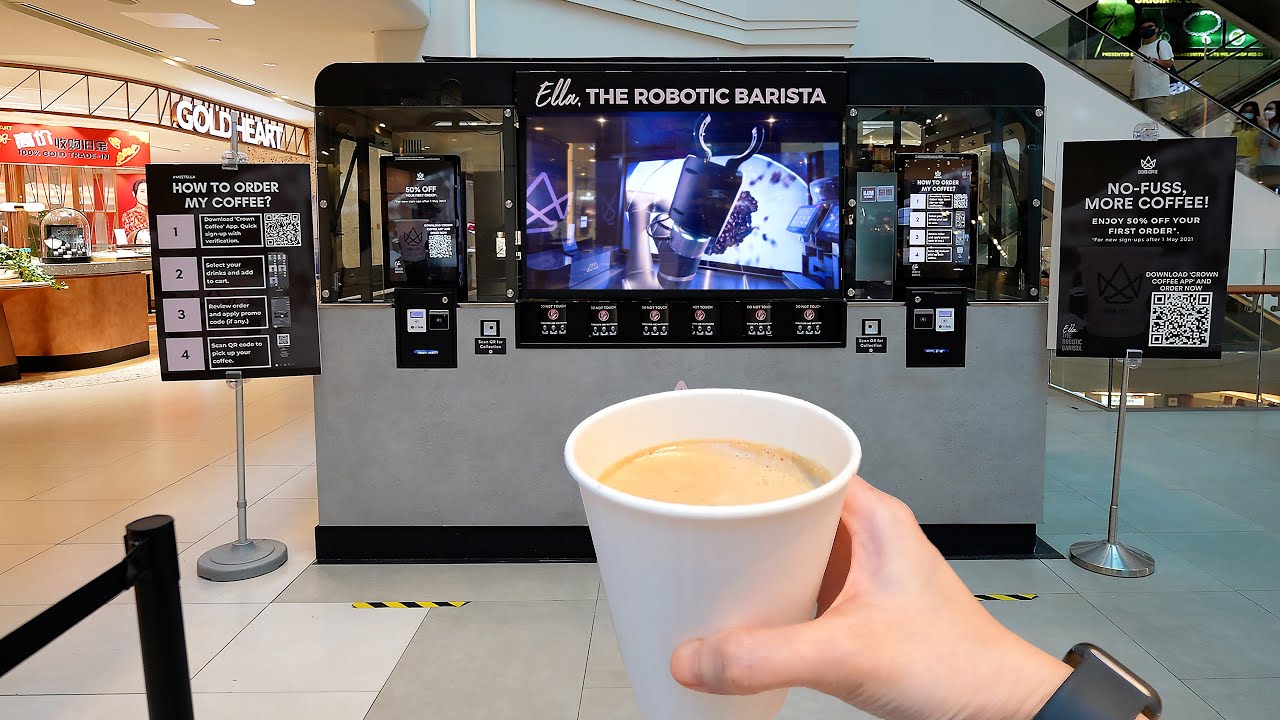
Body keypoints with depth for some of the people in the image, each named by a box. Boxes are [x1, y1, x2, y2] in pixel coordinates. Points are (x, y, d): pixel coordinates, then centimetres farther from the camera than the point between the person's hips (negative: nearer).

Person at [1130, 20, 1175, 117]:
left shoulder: (1162, 44, 4)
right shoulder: (1139, 49, 25)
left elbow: (1169, 63, -11)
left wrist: (1156, 61, -32)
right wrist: (1132, 89, 9)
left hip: (1156, 93, -7)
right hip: (1139, 93, 7)